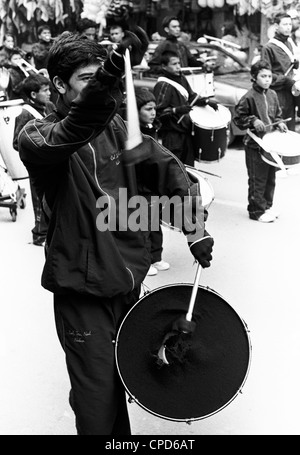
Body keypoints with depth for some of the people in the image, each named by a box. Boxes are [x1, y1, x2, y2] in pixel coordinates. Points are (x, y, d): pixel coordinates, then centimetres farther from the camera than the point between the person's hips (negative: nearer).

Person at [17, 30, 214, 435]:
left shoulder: (114, 127, 5)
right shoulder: (37, 136, -12)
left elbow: (166, 166, 6)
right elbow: (59, 142, -36)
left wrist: (194, 226, -7)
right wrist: (107, 80, -51)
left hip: (128, 278, 5)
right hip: (82, 291, -5)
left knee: (120, 384, 20)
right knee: (98, 405, 1)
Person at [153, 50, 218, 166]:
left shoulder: (181, 78, 7)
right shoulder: (163, 85, -18)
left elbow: (191, 96, 20)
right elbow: (158, 111, -23)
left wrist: (206, 101, 5)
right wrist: (176, 110, -33)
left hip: (185, 129, 8)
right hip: (172, 134, -8)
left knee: (189, 165, 17)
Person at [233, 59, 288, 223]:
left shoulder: (273, 95, 7)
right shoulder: (249, 97, -13)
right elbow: (238, 117, -8)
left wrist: (279, 123, 0)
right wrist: (253, 121, -19)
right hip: (255, 145, -7)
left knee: (270, 178, 14)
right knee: (258, 180, 0)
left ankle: (267, 206, 29)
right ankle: (257, 211, 11)